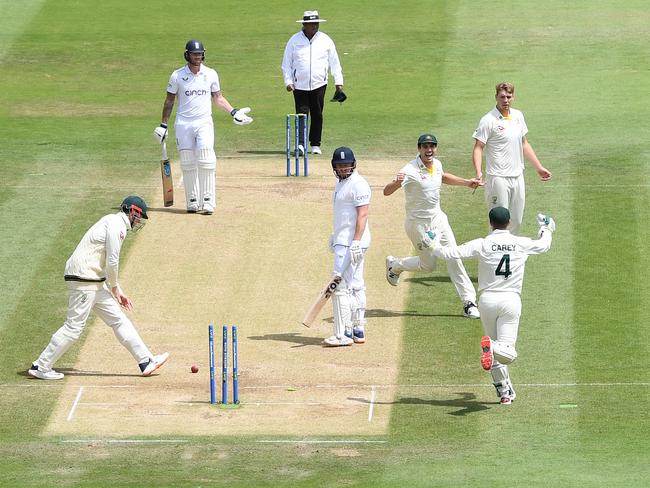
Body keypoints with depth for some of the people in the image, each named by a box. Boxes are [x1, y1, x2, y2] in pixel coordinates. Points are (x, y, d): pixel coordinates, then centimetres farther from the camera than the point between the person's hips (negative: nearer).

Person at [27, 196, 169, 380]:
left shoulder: (113, 223, 21)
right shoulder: (117, 224, -11)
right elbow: (112, 262, -16)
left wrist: (118, 292, 20)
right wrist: (114, 287, -1)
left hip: (94, 283, 10)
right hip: (84, 280, -10)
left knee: (118, 320, 9)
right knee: (74, 326, -7)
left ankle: (146, 362, 11)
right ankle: (41, 367, -1)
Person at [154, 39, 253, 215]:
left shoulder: (211, 74, 5)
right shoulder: (177, 76, 2)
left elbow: (218, 97, 14)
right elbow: (169, 101, 8)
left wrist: (233, 112, 1)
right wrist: (163, 125, 5)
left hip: (204, 123, 0)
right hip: (183, 124, 0)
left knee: (206, 162, -12)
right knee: (188, 165, 0)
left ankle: (208, 202, -11)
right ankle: (192, 202, 7)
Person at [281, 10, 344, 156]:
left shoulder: (325, 40, 5)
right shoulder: (294, 40, 2)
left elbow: (334, 62, 8)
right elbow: (286, 63, 5)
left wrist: (338, 82, 3)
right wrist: (288, 81, -5)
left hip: (319, 84, 1)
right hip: (300, 85, -1)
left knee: (317, 115, 5)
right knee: (301, 114, -8)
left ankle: (315, 145, 14)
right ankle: (300, 144, -13)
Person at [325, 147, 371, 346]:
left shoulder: (358, 184, -14)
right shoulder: (341, 183, 16)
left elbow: (362, 214, -20)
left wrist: (356, 242, -26)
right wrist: (335, 236, 28)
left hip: (352, 243, -10)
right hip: (343, 241, 10)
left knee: (341, 286, -12)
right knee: (356, 286, 12)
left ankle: (343, 334, -12)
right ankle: (358, 330, 16)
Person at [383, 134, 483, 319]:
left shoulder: (437, 164, 0)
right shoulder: (410, 170, -24)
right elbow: (387, 191, -33)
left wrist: (467, 183, 19)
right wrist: (396, 183, -56)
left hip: (438, 218, 6)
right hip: (418, 224, -6)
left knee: (453, 257, -2)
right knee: (428, 265, 5)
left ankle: (468, 301, 2)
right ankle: (394, 265, 33)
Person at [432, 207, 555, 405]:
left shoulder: (482, 245, -4)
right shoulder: (522, 244, 2)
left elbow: (452, 252, -9)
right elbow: (543, 245, 22)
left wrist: (433, 246, 10)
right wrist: (546, 230, 43)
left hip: (487, 300, 1)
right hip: (511, 300, -1)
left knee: (495, 353, 17)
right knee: (507, 352, -4)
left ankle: (505, 391, 14)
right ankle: (492, 347, -37)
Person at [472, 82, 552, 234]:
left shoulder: (518, 116, 10)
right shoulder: (488, 120, -11)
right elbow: (478, 147, -14)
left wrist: (539, 167, 20)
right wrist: (478, 173, -28)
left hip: (517, 176, 7)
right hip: (498, 179, -7)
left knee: (516, 221, 10)